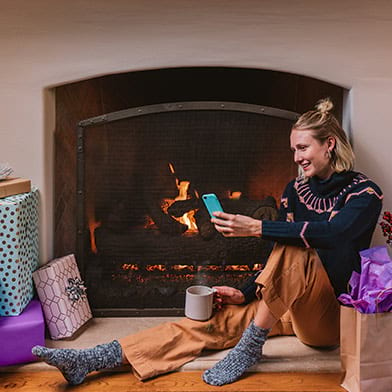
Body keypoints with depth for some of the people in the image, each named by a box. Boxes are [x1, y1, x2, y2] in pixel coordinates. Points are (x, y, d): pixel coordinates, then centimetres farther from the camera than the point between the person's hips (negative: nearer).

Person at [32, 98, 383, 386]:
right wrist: (247, 294, -3)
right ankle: (90, 360, -23)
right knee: (213, 322, -14)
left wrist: (256, 227, -34)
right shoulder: (296, 190, 11)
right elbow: (278, 255, 11)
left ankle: (250, 347, -24)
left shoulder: (364, 192, -8)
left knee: (293, 247, -33)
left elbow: (331, 233, -29)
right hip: (287, 305, 5)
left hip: (332, 313, -5)